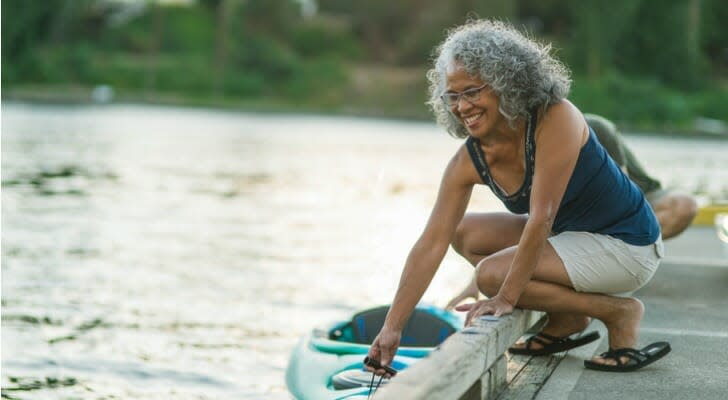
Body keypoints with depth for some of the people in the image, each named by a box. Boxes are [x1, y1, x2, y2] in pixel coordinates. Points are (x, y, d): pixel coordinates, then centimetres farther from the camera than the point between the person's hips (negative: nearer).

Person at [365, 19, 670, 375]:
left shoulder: (556, 119, -25)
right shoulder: (468, 162, -6)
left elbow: (541, 218, -27)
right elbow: (431, 245, -7)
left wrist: (507, 297, -24)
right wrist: (392, 327, -12)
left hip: (626, 244, -8)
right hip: (572, 235, 8)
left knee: (492, 273, -20)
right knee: (466, 234, 4)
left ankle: (619, 313, -6)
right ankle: (567, 320, 8)